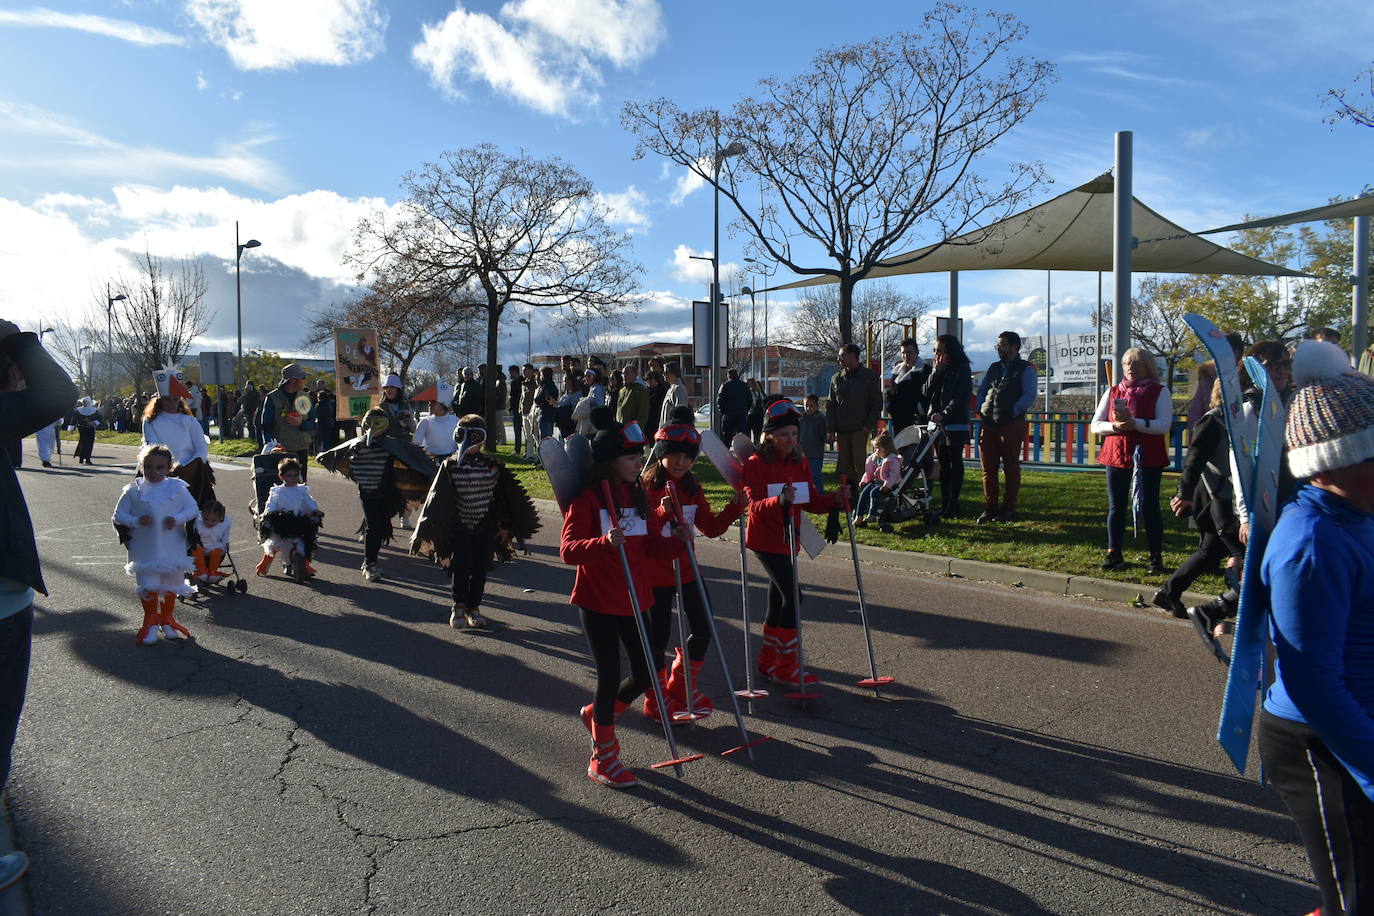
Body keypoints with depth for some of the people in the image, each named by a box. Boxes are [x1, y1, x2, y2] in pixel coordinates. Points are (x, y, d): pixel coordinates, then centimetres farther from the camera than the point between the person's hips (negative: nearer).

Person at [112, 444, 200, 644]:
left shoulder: (177, 488, -4)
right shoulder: (133, 491, -3)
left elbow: (193, 509, -1)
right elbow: (118, 515, 1)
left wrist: (177, 519, -18)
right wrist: (136, 521, -17)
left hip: (172, 548, 1)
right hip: (145, 550, -1)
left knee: (171, 583, 13)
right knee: (148, 586, -3)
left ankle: (167, 620, 32)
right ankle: (151, 623, 14)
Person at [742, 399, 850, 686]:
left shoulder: (800, 464, 7)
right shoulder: (756, 463, -13)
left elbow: (811, 501, 4)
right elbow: (755, 506, -22)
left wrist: (835, 498, -15)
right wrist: (779, 501, -41)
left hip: (788, 539, 7)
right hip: (765, 539, -7)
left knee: (778, 599, 14)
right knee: (792, 596, -12)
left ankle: (767, 662, 28)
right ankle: (786, 667, -2)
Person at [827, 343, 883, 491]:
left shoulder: (869, 376, 2)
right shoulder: (837, 378, 11)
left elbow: (877, 403, 2)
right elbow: (830, 406, 11)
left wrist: (869, 425, -7)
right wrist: (831, 429, 2)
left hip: (860, 429, -4)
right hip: (841, 429, 4)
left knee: (860, 464, -8)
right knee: (844, 466, 5)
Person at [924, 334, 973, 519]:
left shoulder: (962, 370, -3)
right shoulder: (935, 370, 16)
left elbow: (961, 397, -14)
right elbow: (927, 393, 7)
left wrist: (944, 414, -26)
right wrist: (936, 371, -3)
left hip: (956, 425, -6)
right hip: (938, 424, 6)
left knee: (955, 463, -3)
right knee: (943, 464, 8)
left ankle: (953, 505, -1)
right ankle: (945, 504, 11)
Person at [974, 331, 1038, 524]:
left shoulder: (1025, 369, 2)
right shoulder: (993, 368, 20)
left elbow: (1029, 395, -7)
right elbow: (981, 390, 23)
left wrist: (1014, 411, -16)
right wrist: (980, 408, 6)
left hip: (1012, 425, -5)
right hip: (988, 425, 6)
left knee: (1011, 468, 1)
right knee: (988, 468, 4)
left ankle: (1008, 509, 8)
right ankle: (989, 508, 12)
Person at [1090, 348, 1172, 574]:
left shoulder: (1160, 392, 3)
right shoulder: (1112, 392, 13)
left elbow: (1164, 425, -10)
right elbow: (1095, 425, 7)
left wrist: (1134, 423, -23)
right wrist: (1115, 426, -14)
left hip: (1147, 456, -3)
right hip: (1116, 454, 3)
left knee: (1149, 506, -2)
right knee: (1116, 506, 5)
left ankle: (1156, 557, 4)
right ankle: (1113, 553, 13)